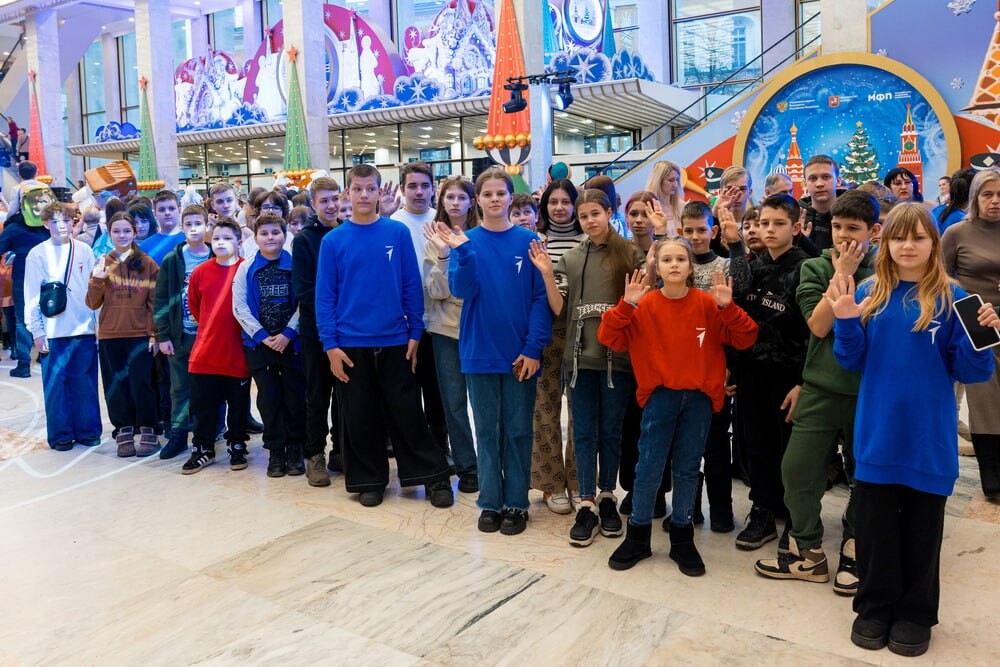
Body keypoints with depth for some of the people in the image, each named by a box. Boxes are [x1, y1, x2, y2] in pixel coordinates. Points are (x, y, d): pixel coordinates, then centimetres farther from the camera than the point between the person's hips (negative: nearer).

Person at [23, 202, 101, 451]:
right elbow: (32, 297, 1)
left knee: (85, 382, 6)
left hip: (84, 328, 1)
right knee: (56, 383, 4)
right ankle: (60, 434, 14)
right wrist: (37, 331, -3)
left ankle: (87, 430, 16)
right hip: (53, 332, -1)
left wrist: (100, 323, 4)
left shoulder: (84, 251, 5)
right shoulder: (37, 254, 1)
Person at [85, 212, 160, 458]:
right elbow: (93, 304, 4)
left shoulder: (147, 264, 1)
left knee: (141, 383, -3)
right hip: (109, 335, 3)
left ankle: (148, 432, 9)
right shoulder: (102, 264, 7)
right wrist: (97, 279, -12)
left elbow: (154, 302, 1)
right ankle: (124, 432, 16)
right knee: (116, 385, 6)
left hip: (140, 335, -2)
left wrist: (154, 334, -4)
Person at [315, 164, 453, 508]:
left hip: (395, 341, -1)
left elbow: (412, 286, 2)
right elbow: (325, 296, 0)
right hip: (351, 344, 1)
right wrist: (330, 344, -6)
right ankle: (369, 480, 25)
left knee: (408, 413, 6)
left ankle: (434, 476, 19)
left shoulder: (398, 233, -1)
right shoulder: (333, 240, 0)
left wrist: (415, 333, -2)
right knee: (359, 417, 10)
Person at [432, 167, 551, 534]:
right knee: (486, 430, 10)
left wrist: (534, 348, -10)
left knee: (518, 430, 9)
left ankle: (516, 504, 20)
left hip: (520, 352, -1)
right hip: (480, 352, 1)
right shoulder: (466, 241, 2)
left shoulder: (527, 240, -1)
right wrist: (463, 251, -24)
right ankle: (490, 502, 22)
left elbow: (540, 298, -4)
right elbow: (462, 290, -10)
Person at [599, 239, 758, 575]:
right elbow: (610, 338, -8)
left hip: (699, 397, 1)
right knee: (649, 467, 2)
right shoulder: (645, 306, -3)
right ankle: (638, 536, 20)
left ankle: (682, 539, 27)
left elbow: (745, 339, -5)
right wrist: (626, 305, -20)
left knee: (688, 469, 11)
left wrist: (728, 307, -19)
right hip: (659, 396, -1)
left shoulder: (708, 305, -2)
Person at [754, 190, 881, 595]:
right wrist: (841, 275, -12)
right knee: (798, 469, -2)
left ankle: (854, 554, 30)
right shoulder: (815, 268, 3)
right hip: (821, 389, 1)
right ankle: (808, 554, 17)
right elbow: (819, 325, -10)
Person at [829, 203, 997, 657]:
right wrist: (846, 322, -16)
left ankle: (915, 614, 31)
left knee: (922, 529, 14)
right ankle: (875, 607, 31)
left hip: (928, 437, -1)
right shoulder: (869, 293, 0)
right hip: (877, 434, 1)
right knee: (875, 528, 13)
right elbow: (853, 361, 0)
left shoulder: (951, 298, -4)